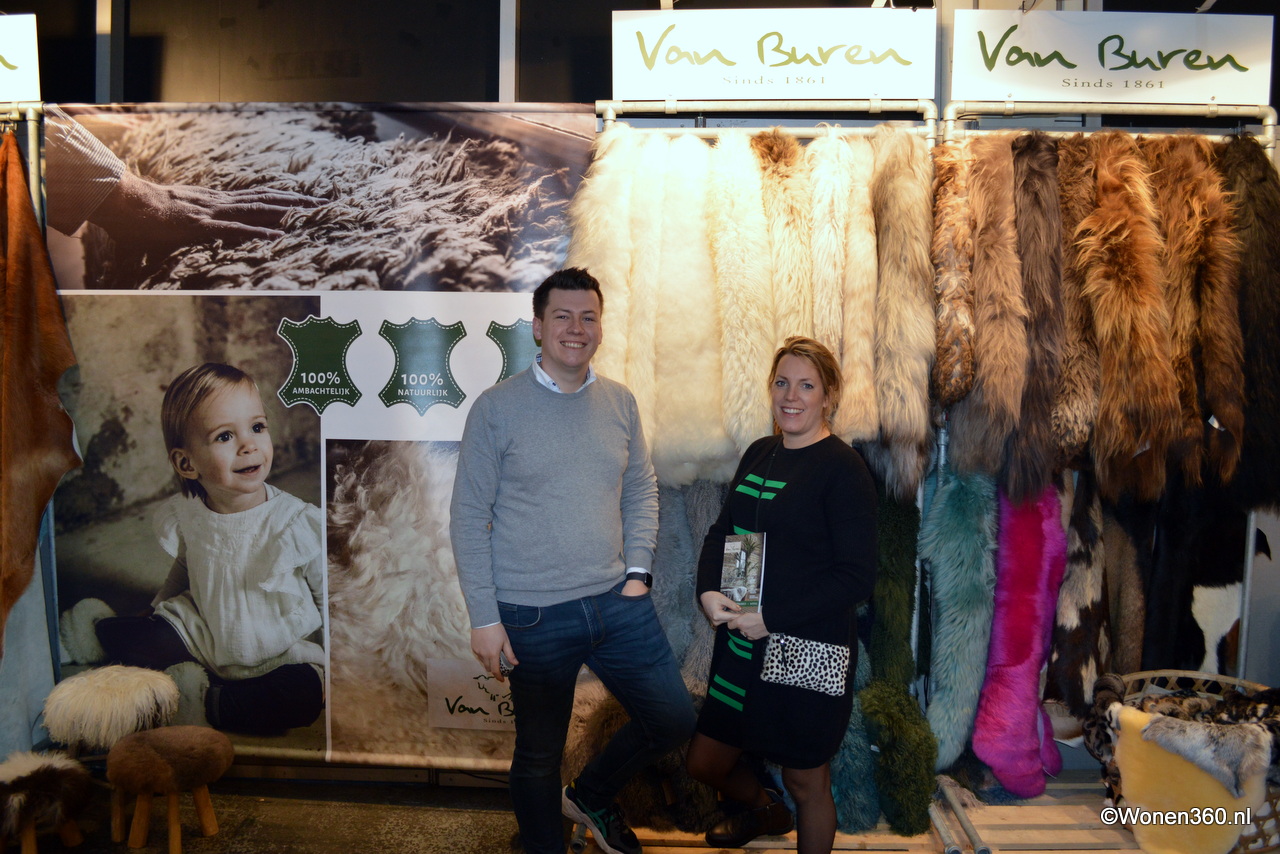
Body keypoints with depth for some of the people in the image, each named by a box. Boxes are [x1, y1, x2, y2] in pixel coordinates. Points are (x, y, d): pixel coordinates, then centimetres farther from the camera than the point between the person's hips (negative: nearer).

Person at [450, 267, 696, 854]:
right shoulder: (496, 409, -8)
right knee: (539, 755, 12)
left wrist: (637, 572, 2)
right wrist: (484, 618, -8)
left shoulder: (620, 402, 4)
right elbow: (469, 517, -6)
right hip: (535, 616, -4)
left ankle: (592, 796, 36)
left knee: (674, 720, 10)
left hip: (618, 603, 4)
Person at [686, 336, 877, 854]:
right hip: (741, 644, 7)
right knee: (704, 763, 20)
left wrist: (772, 618, -20)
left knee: (805, 782, 12)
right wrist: (708, 591, -6)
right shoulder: (759, 454, 6)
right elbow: (721, 530, 13)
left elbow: (856, 576, -17)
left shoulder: (842, 469, -14)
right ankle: (764, 811, 51)